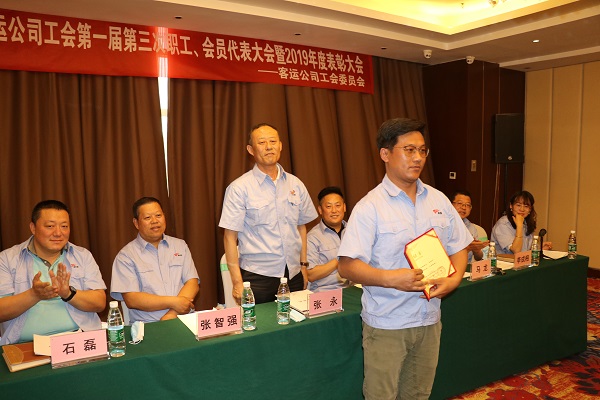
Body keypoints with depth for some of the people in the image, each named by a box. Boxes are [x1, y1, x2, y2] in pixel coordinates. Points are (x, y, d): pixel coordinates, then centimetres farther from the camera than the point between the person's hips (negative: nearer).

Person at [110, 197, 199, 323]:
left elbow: (193, 283, 5)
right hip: (148, 326, -3)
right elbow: (131, 299, -6)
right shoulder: (126, 256, 4)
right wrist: (172, 302, -13)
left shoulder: (180, 245, 15)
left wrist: (173, 313, -11)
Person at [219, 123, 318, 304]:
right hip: (258, 276, -4)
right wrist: (237, 282, -10)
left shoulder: (295, 184, 7)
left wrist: (303, 265, 11)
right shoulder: (239, 188, -6)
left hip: (294, 275, 4)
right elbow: (230, 235, -7)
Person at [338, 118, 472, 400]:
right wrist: (391, 278, -29)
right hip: (385, 325, -5)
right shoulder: (370, 207, -13)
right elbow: (347, 267, -17)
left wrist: (454, 278, -7)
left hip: (429, 321, 5)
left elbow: (458, 247, 12)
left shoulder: (438, 200, 5)